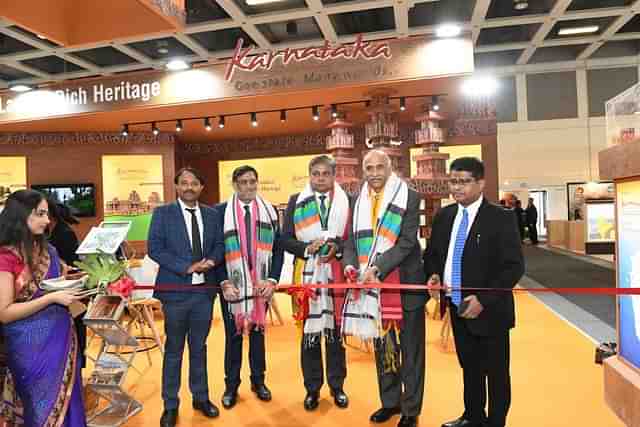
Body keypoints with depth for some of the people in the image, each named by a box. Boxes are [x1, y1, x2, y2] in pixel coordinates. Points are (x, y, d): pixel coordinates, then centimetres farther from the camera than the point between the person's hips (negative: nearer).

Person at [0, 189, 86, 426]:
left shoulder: (46, 250, 5)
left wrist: (70, 286, 0)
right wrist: (52, 297, -23)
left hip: (61, 337, 6)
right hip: (32, 345, -6)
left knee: (66, 403, 16)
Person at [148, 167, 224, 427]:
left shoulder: (211, 215, 7)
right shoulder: (162, 213, -4)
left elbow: (219, 246, 8)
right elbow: (154, 249, -11)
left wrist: (210, 261, -14)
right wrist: (187, 268, -18)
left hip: (204, 290, 3)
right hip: (176, 290, -3)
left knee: (199, 347, 16)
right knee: (174, 349, 10)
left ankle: (201, 397, 32)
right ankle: (170, 405, 26)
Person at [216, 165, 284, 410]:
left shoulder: (269, 211, 3)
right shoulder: (220, 212, -2)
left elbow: (278, 249, 2)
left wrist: (272, 280, -8)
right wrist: (224, 282, -11)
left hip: (261, 284, 2)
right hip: (232, 285, -1)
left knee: (258, 332, 14)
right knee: (233, 335, 9)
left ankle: (258, 381, 29)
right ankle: (231, 385, 25)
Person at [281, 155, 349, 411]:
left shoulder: (347, 201, 4)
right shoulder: (296, 202, 6)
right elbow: (286, 239, 2)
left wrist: (337, 247, -16)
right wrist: (307, 248, -14)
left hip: (337, 275, 0)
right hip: (307, 275, 1)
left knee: (335, 331, 9)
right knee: (309, 332, 8)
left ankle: (337, 386, 25)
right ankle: (312, 388, 23)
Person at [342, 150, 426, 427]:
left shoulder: (409, 197, -7)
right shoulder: (358, 201, 7)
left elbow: (407, 242, -15)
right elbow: (351, 240, 6)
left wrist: (377, 268, -24)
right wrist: (350, 264, -14)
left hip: (404, 285, -4)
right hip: (372, 287, 5)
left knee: (410, 349, 9)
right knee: (382, 347, 17)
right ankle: (390, 401, 35)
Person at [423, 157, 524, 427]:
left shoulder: (501, 218, -12)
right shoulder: (443, 216, 5)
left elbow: (514, 266, -15)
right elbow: (431, 254, 14)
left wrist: (483, 299, -21)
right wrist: (434, 275, -7)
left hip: (489, 311, -5)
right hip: (457, 307, 5)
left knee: (496, 372, 11)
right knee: (469, 367, 22)